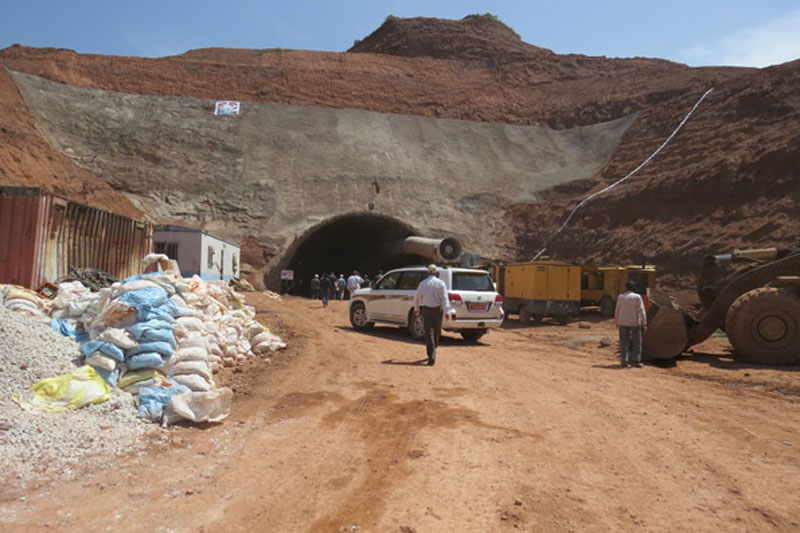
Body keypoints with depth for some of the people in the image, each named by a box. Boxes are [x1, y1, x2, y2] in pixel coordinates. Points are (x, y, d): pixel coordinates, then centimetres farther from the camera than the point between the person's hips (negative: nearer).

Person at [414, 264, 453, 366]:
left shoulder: (423, 283, -1)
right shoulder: (441, 283, -4)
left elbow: (417, 298, 6)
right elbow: (444, 298, -11)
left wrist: (416, 309, 22)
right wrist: (447, 311, -13)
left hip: (426, 309, 0)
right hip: (437, 310, 1)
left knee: (429, 332, -3)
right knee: (436, 332, 17)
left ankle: (431, 356, -13)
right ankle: (432, 352, 34)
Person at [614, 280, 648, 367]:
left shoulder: (621, 297, -1)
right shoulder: (637, 297, -6)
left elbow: (617, 311, 3)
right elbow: (641, 311, -10)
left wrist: (616, 322, 14)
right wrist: (644, 323, -8)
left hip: (623, 323, 2)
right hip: (635, 322, -1)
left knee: (624, 342, 5)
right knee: (636, 342, 8)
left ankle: (624, 360, 2)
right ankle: (636, 360, 7)